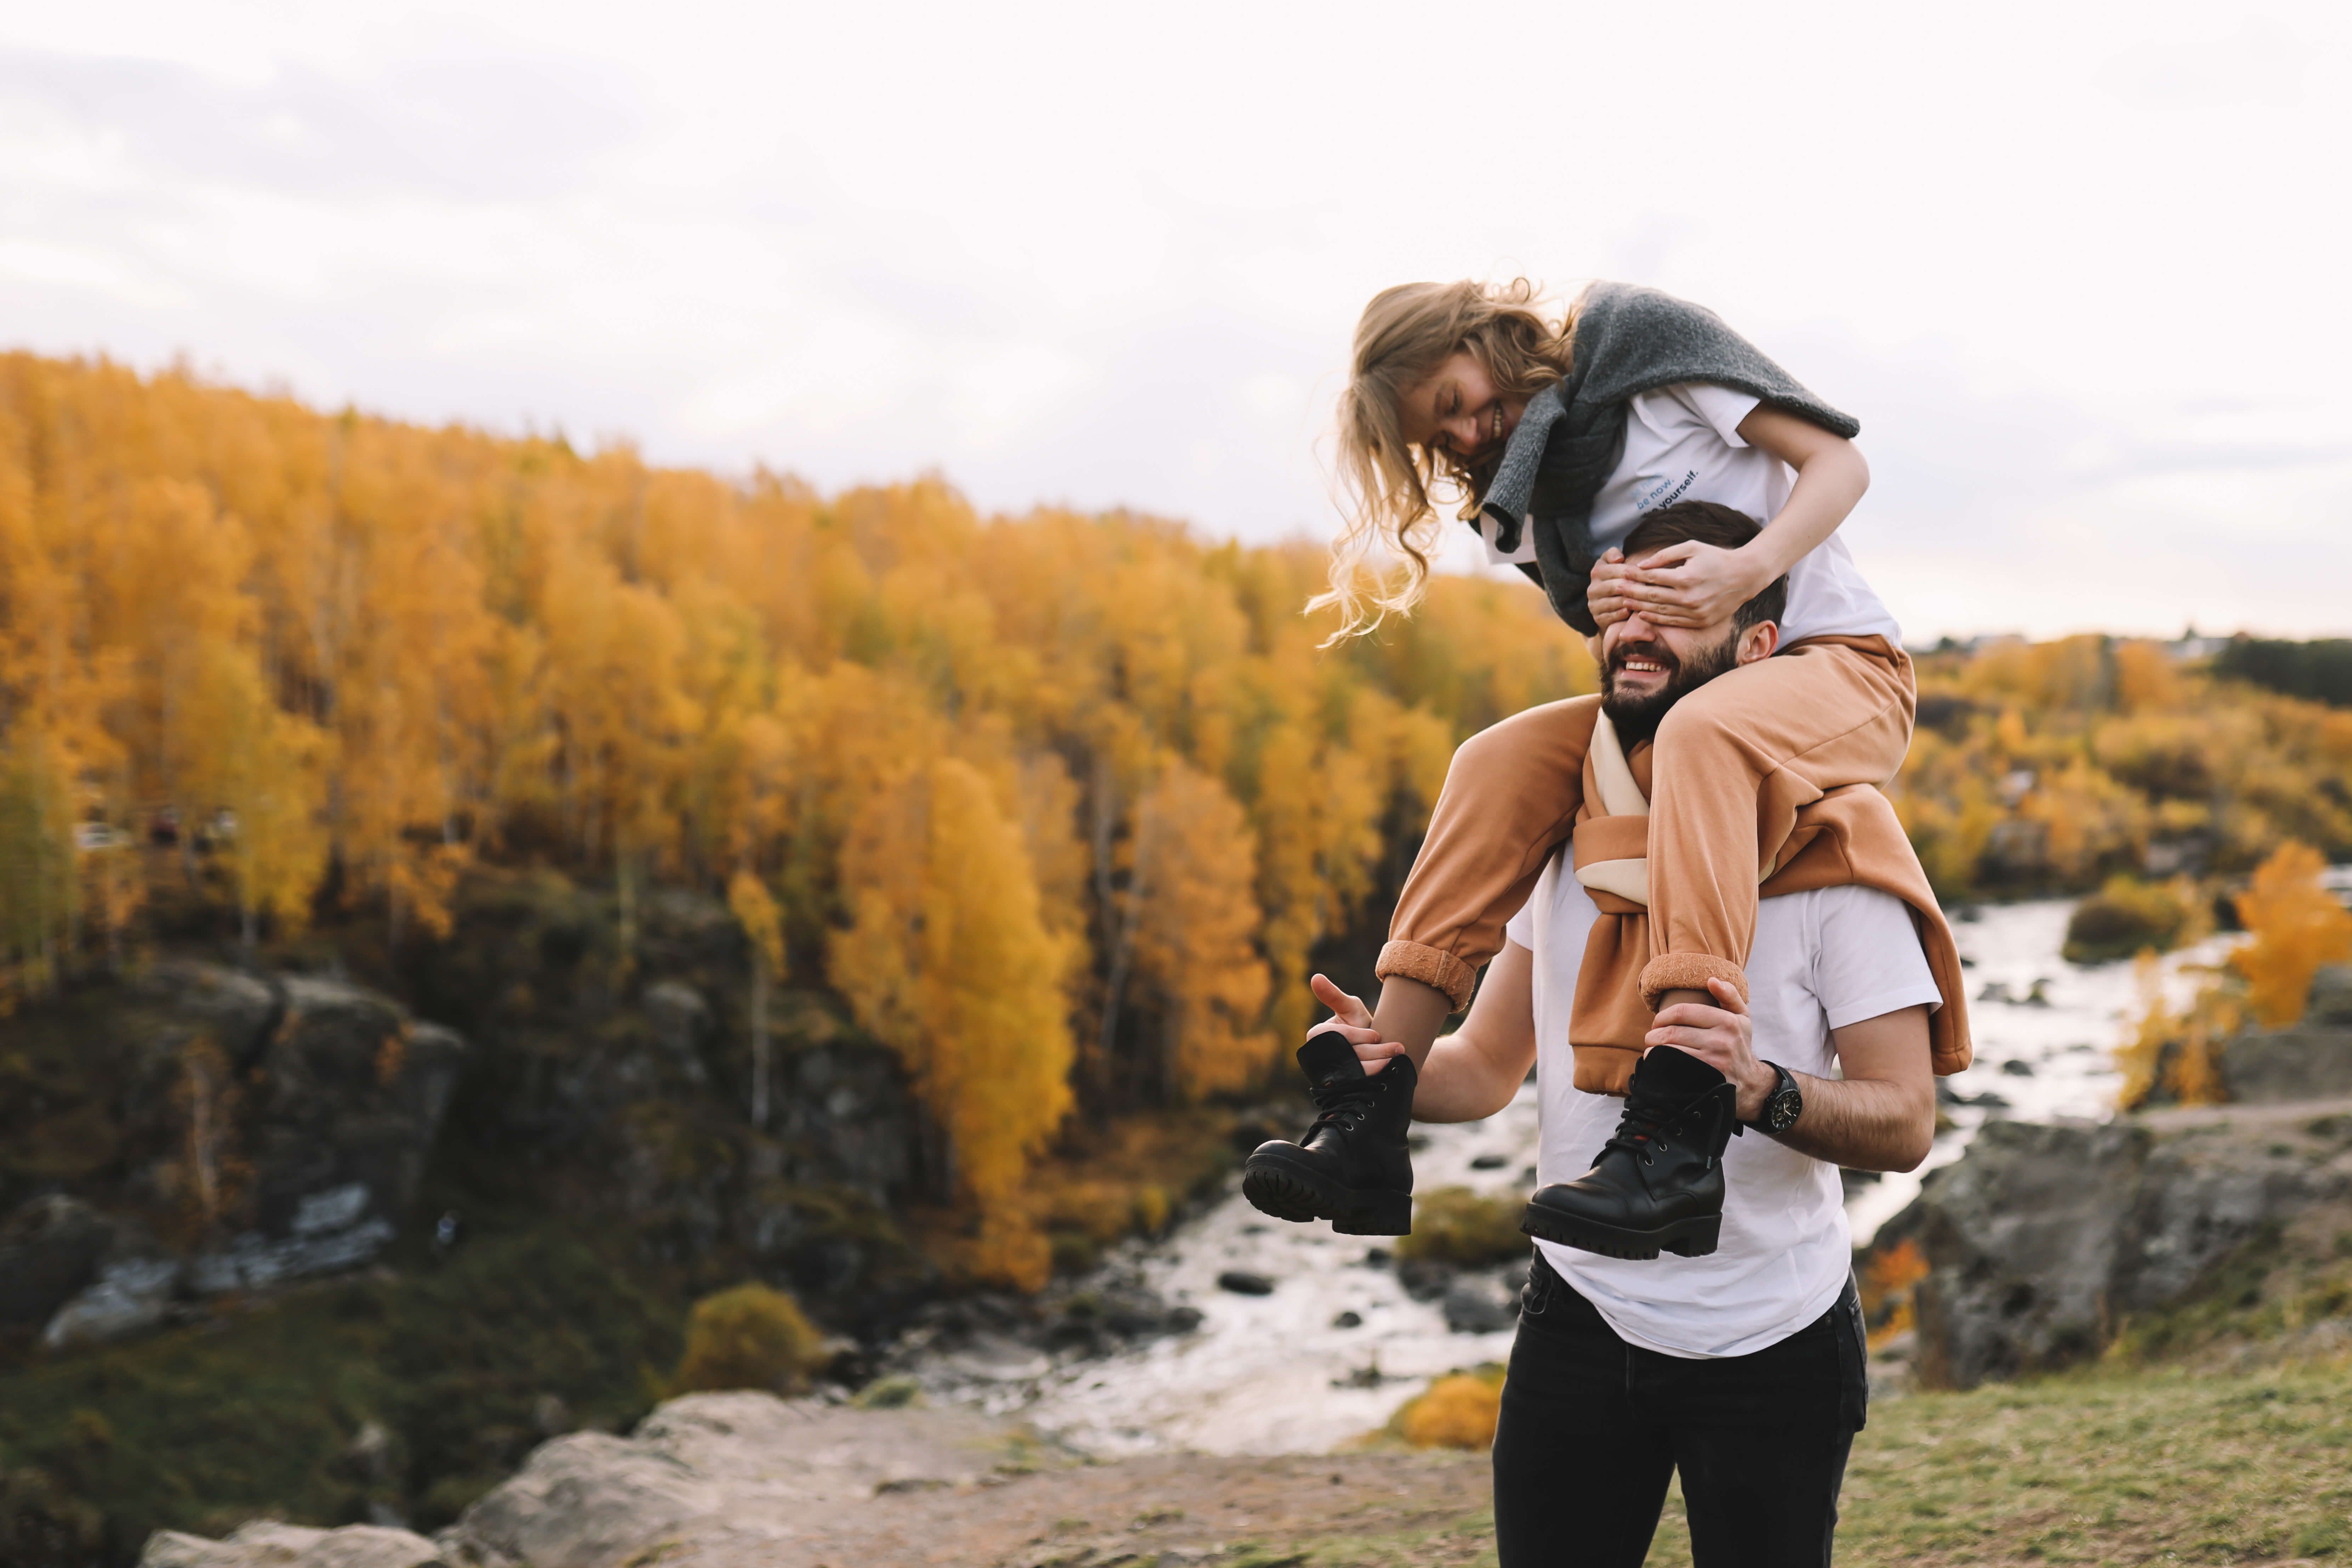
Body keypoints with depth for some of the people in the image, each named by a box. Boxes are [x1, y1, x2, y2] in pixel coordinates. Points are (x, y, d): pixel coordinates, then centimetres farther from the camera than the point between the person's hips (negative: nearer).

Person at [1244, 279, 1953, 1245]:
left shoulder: (1646, 339, -2)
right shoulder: (1519, 500, 15)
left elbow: (1838, 461, -6)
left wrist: (1748, 568, -26)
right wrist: (1602, 614, -17)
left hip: (1841, 661, -6)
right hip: (1683, 691, 6)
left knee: (1701, 732, -38)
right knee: (1500, 762, -17)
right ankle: (1369, 1134, -26)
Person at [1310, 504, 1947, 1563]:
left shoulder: (1825, 844, -12)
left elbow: (1906, 1121, -17)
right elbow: (1490, 1063, 7)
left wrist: (1761, 1091, -37)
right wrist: (1391, 1066, -15)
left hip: (1771, 1345, -3)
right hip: (1580, 1313, 4)